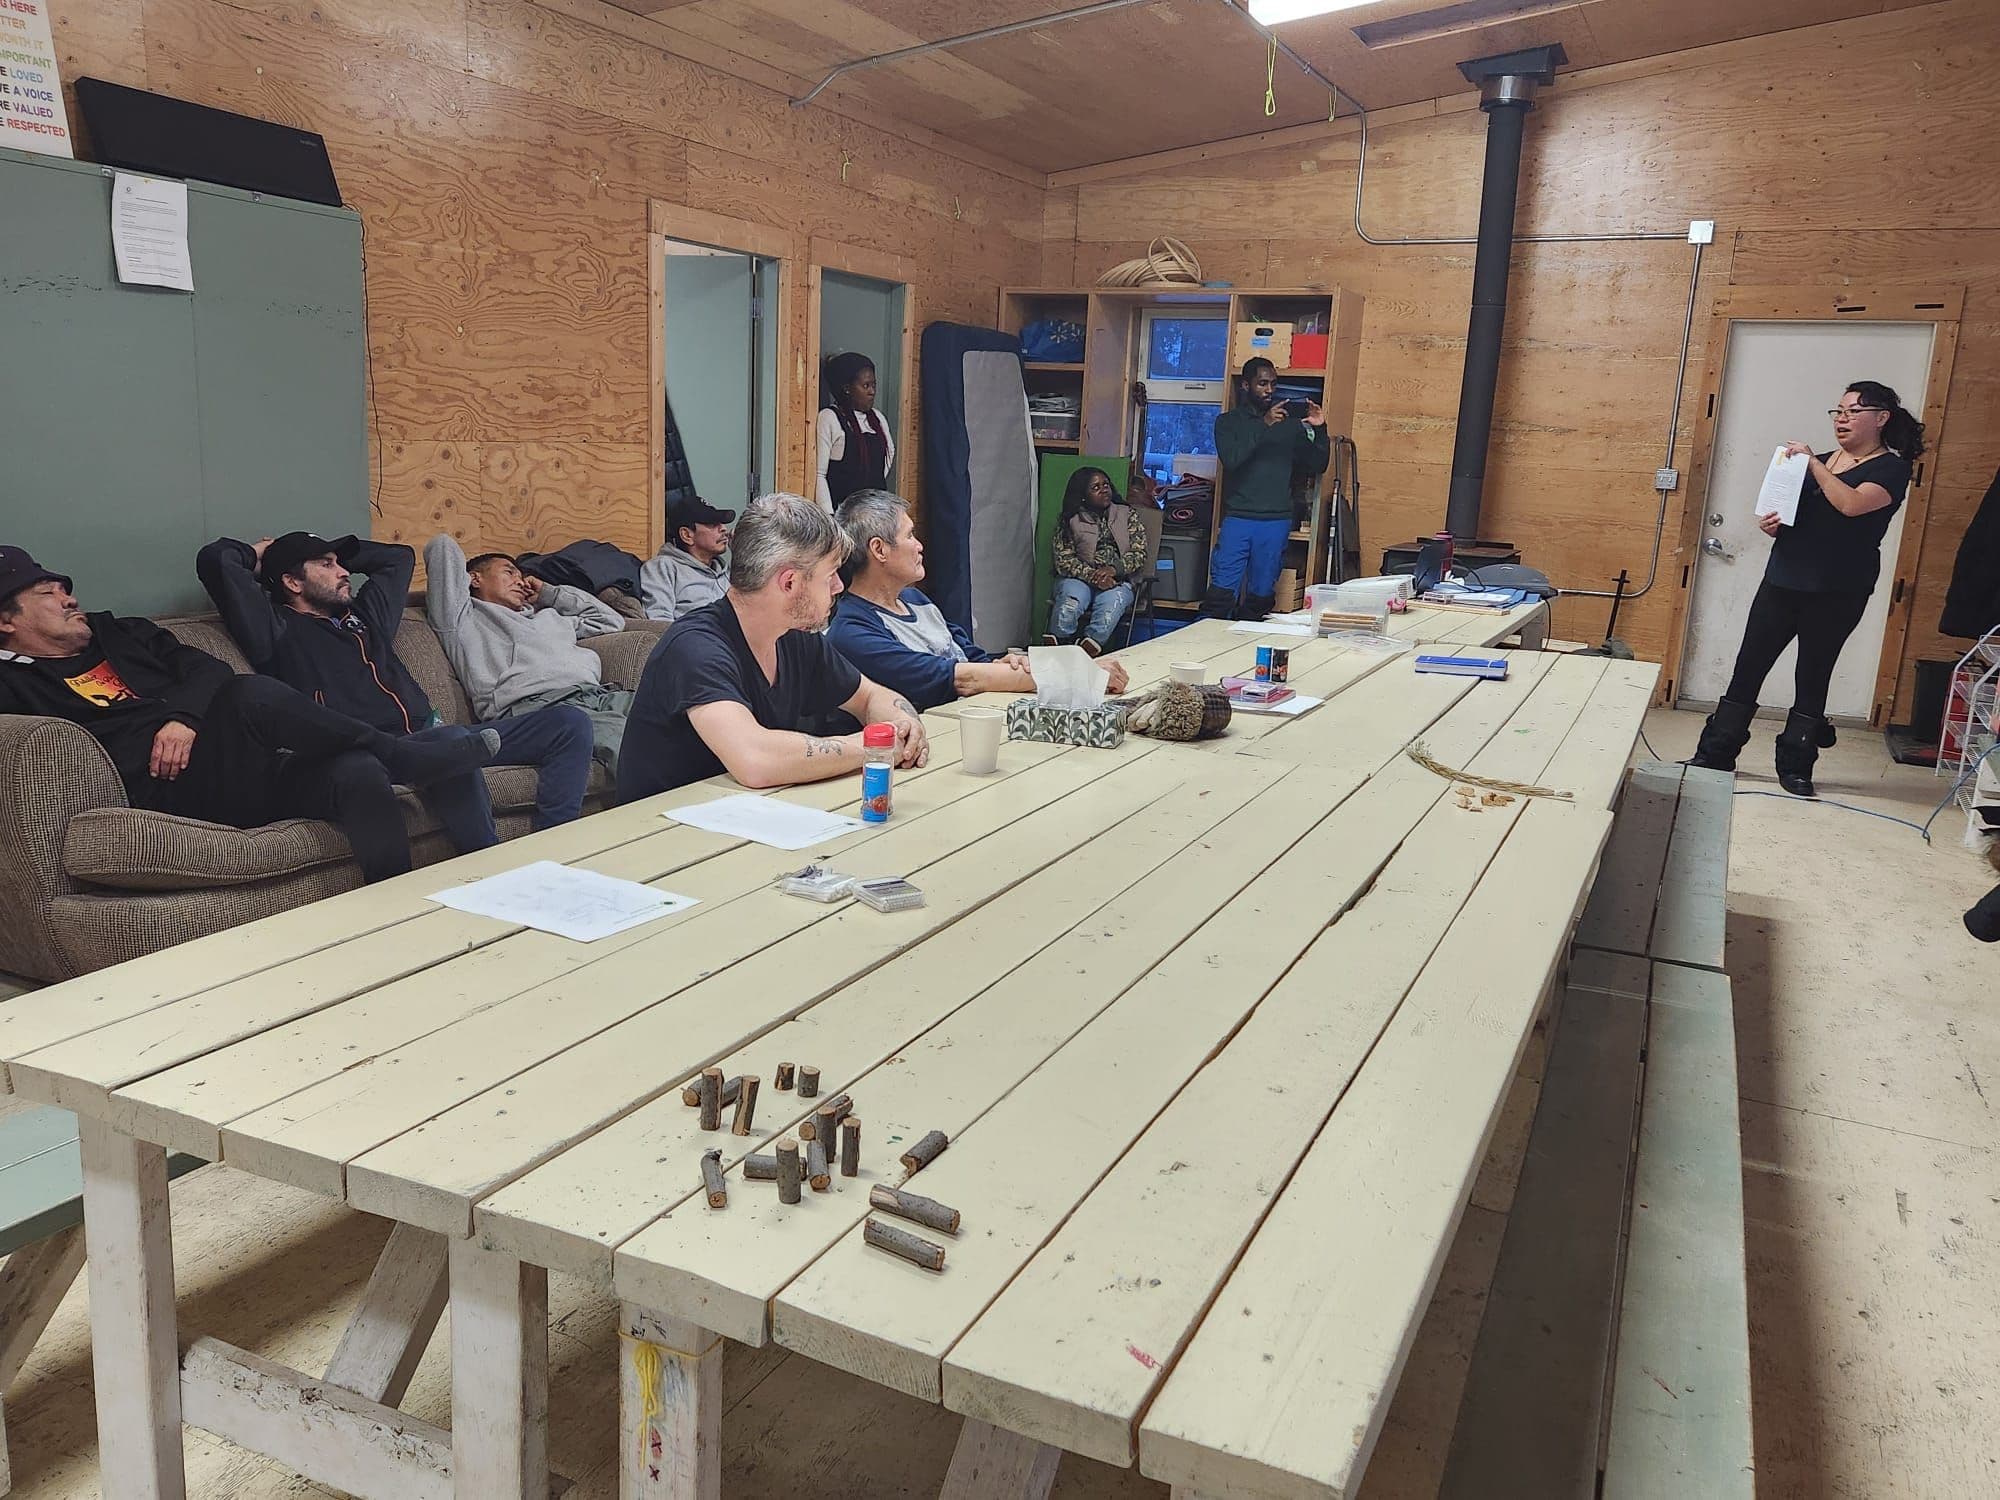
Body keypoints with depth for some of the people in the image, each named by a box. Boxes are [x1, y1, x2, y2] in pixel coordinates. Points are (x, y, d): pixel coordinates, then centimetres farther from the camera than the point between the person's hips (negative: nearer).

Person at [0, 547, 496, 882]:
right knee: (254, 695, -32)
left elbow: (208, 668, 15)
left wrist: (185, 717, -4)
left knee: (359, 774, -27)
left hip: (247, 773, 5)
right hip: (171, 790, -5)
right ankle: (411, 759, -16)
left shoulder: (119, 633, 28)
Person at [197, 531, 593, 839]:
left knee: (569, 724, -3)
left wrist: (338, 549, 34)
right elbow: (215, 558, -5)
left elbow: (399, 556, 45)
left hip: (433, 735, 8)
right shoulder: (280, 631, 6)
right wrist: (259, 554, 17)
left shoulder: (363, 614, 29)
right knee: (453, 739, -43)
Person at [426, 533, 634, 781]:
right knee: (620, 731, -38)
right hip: (535, 704, -6)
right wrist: (462, 582, 37)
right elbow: (443, 544, 19)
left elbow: (611, 621, 46)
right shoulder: (464, 617, 24)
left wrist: (549, 593, 45)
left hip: (600, 693, 6)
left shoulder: (547, 616, 42)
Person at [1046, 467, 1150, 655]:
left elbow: (1139, 554, 6)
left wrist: (1114, 569, -13)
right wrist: (1092, 575, -17)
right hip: (1080, 578, 0)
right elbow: (1063, 560, -1)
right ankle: (1055, 646, -40)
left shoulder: (1128, 515, 13)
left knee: (1112, 600, -35)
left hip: (1118, 581, 1)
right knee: (1070, 601, -36)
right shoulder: (1069, 520, 8)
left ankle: (1089, 646, -45)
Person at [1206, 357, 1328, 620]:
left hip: (1276, 522, 2)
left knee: (1261, 594, 4)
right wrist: (1264, 425, -16)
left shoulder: (1290, 423, 12)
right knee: (1221, 592, -9)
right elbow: (1231, 459, -11)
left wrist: (1318, 430, -2)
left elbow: (1316, 466, 13)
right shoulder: (1229, 421, 7)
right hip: (1238, 519, -2)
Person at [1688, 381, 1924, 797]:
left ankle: (1795, 767, 13)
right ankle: (1714, 756, 6)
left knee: (1812, 678, 3)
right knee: (1748, 668, 1)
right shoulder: (1821, 461, 16)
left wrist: (1812, 463, -17)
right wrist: (1770, 523, -1)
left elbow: (1852, 504, -23)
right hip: (1782, 581, 5)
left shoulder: (1891, 468, -3)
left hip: (1837, 594, -5)